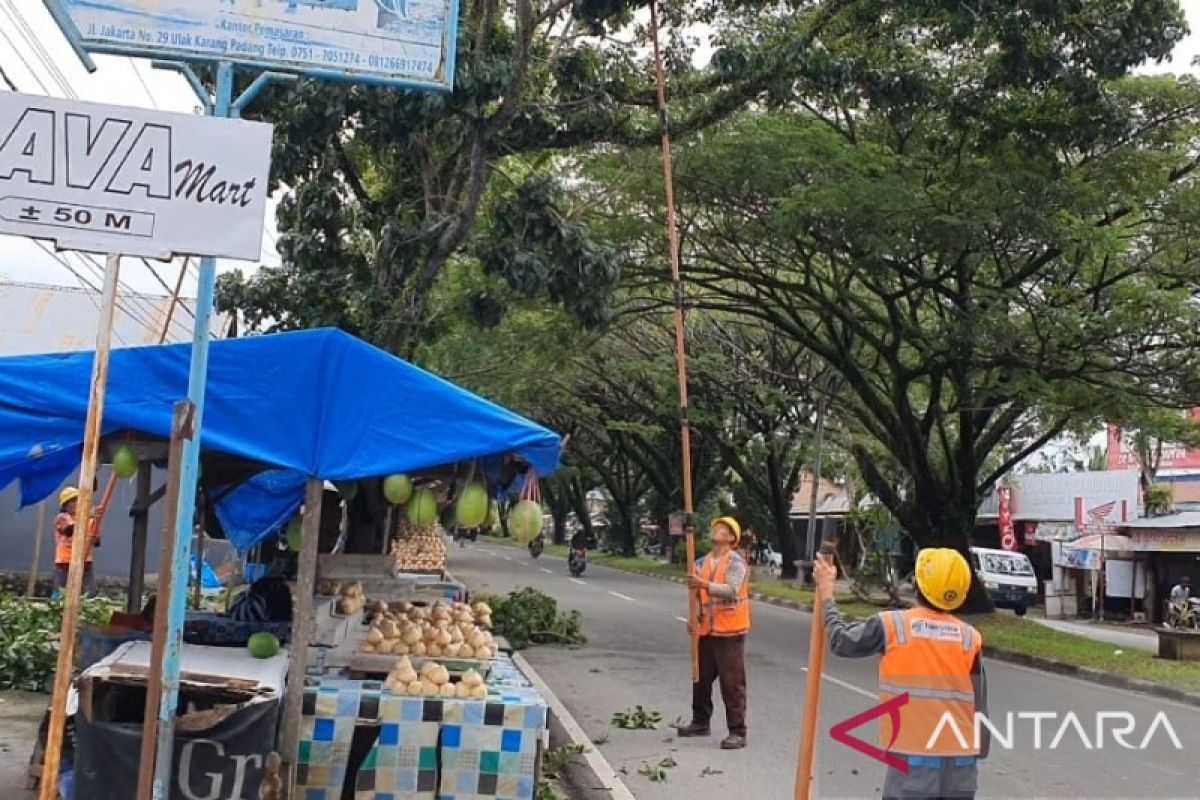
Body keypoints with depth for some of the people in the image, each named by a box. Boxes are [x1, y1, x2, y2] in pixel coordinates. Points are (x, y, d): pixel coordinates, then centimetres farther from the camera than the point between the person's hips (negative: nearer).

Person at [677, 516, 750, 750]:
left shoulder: (736, 562, -11)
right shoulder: (703, 563, 10)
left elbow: (731, 591, -26)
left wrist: (705, 584, -40)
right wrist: (693, 618, -1)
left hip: (729, 631, -7)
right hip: (706, 630, 7)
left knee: (732, 683, -3)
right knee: (701, 678, 17)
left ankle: (737, 732, 4)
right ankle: (700, 722, 32)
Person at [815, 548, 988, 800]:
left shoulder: (891, 626, -7)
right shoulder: (970, 638, 0)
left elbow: (841, 641, 7)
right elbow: (979, 705, 3)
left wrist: (826, 591, 19)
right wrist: (979, 749, 15)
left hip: (913, 762, -3)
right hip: (960, 766, 3)